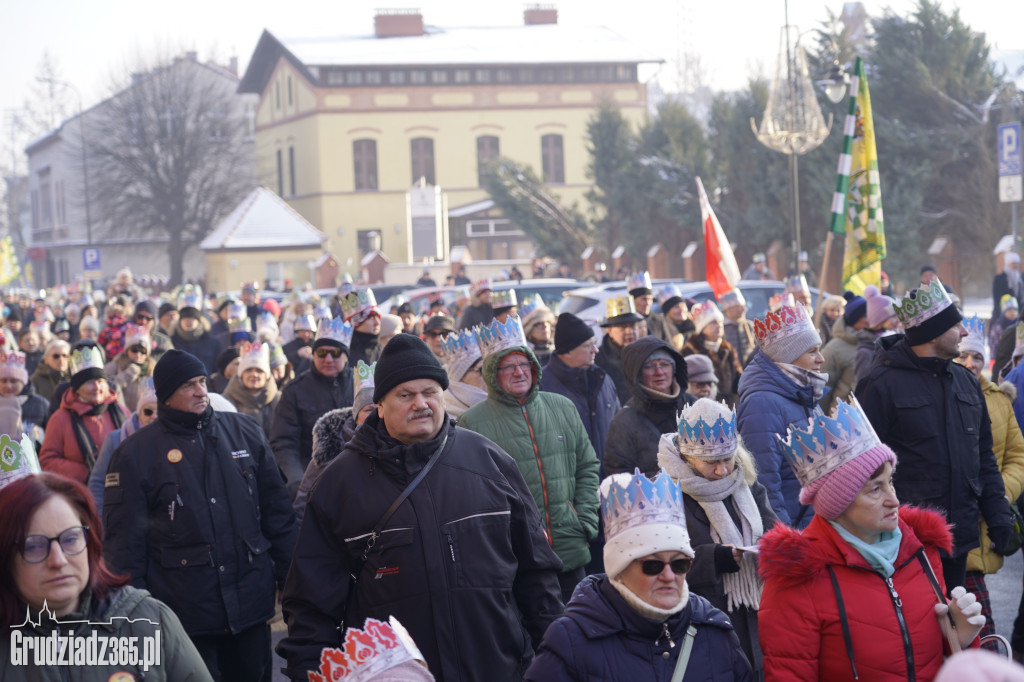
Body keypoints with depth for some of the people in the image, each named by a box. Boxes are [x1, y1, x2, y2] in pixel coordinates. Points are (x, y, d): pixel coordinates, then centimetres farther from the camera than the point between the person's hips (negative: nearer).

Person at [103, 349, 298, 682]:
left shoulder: (244, 432, 7)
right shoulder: (136, 452, -2)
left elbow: (276, 509, 12)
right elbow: (123, 538, -2)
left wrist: (287, 573, 9)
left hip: (251, 601, 3)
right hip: (185, 613, -3)